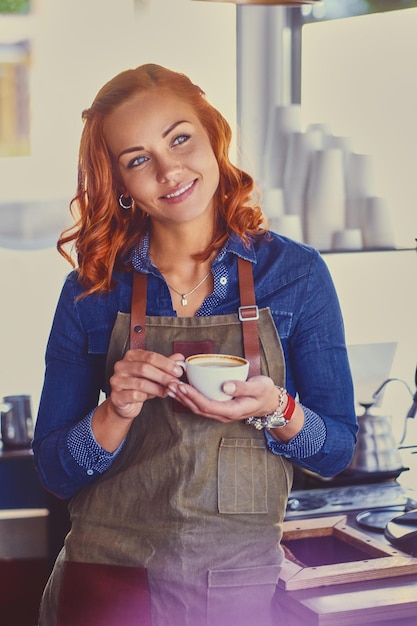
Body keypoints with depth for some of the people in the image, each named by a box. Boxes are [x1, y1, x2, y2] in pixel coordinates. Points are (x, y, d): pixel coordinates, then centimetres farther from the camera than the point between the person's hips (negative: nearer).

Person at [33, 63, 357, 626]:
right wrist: (118, 413, -19)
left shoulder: (296, 273, -5)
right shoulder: (93, 291, -4)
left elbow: (336, 452, 0)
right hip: (106, 576, 0)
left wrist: (275, 409, -20)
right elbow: (55, 473, -1)